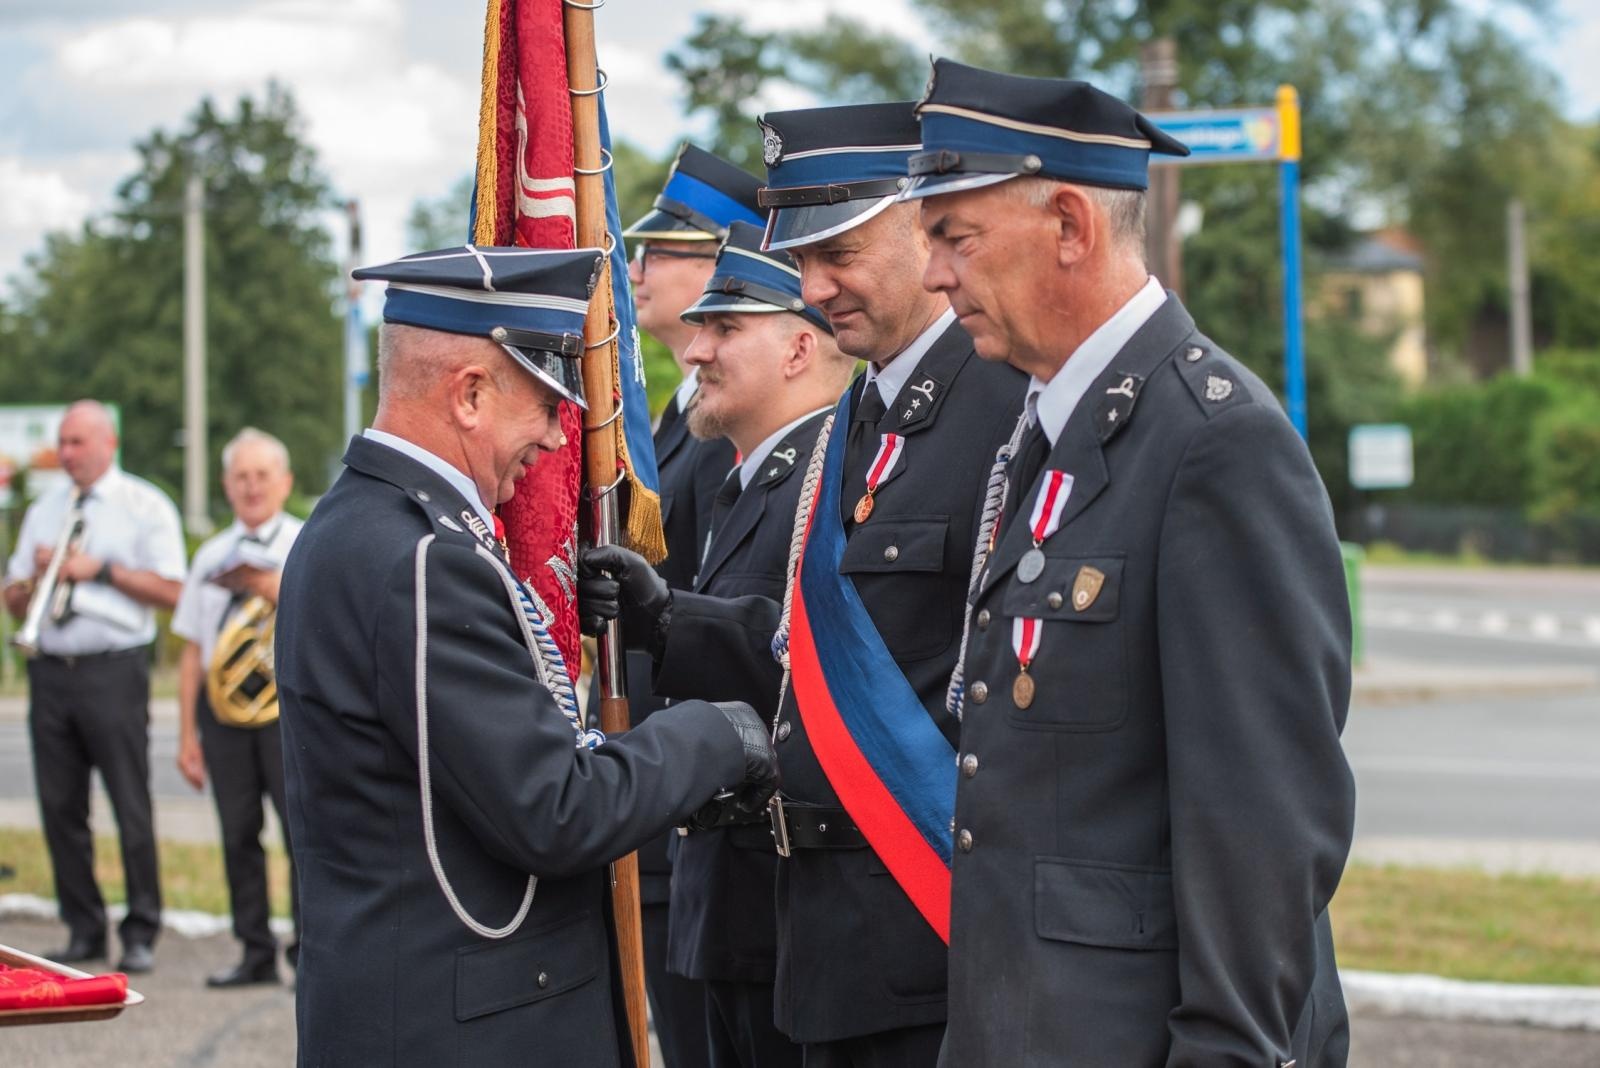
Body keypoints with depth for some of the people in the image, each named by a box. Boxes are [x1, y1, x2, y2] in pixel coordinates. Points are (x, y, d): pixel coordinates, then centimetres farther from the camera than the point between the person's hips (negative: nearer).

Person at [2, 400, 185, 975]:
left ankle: (141, 934, 3)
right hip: (51, 669, 5)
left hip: (113, 670, -5)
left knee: (131, 808, -5)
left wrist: (100, 569, -12)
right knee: (60, 807, 4)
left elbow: (171, 590, -7)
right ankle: (84, 931, 13)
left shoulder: (144, 507, 2)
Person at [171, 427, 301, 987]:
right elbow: (193, 649, 15)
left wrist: (275, 592, -18)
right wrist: (187, 734, 11)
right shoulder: (212, 556, 16)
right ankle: (256, 952, 11)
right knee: (238, 831, 3)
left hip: (289, 698, -4)